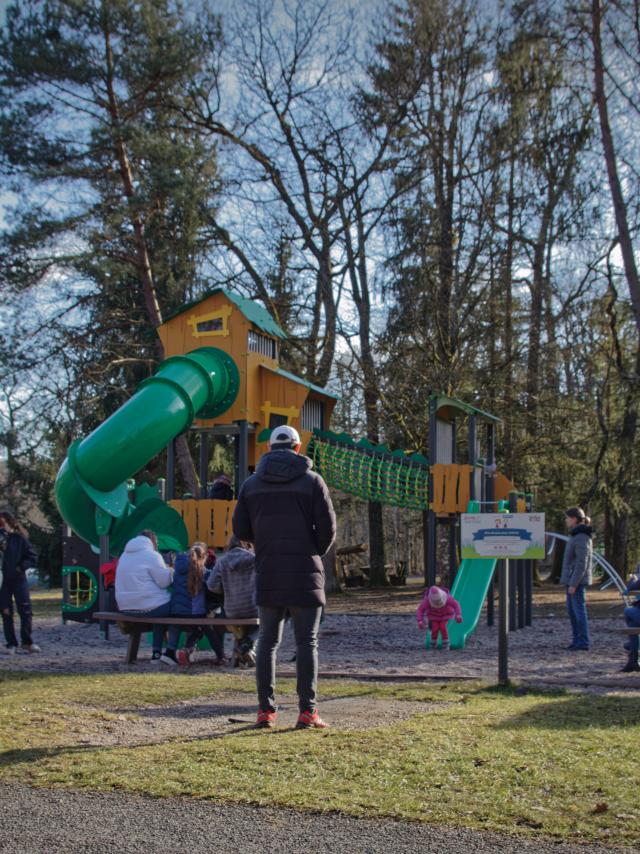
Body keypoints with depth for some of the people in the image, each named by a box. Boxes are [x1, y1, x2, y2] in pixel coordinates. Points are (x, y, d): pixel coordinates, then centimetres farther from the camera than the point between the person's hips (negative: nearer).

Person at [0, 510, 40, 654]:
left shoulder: (19, 538, -1)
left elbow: (33, 557, 1)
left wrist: (21, 567, -11)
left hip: (19, 580, -2)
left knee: (25, 611, -3)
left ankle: (27, 642, 9)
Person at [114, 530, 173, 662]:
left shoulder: (125, 555, 15)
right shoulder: (152, 555, -9)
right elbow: (165, 581, -10)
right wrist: (168, 570, 10)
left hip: (125, 607, 8)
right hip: (147, 606, -8)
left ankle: (157, 652, 24)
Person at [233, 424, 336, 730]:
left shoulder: (251, 484, 6)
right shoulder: (311, 480, -2)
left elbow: (240, 529, 5)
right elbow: (327, 527, -6)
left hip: (267, 573, 3)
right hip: (304, 575, -2)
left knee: (268, 641, 10)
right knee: (306, 642, 2)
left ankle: (266, 709, 8)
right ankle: (307, 711, -1)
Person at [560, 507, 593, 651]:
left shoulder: (581, 538, -16)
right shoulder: (576, 535, 15)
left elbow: (582, 563, -20)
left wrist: (573, 584, -20)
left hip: (577, 581, -10)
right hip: (571, 580, 10)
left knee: (579, 609, -6)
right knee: (571, 610, 14)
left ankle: (583, 641, -1)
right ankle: (577, 639, 21)